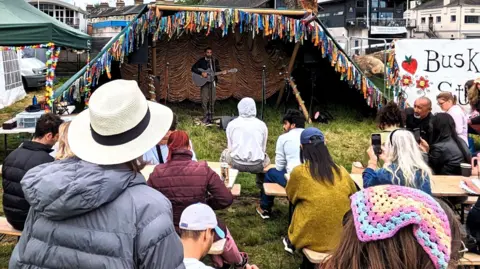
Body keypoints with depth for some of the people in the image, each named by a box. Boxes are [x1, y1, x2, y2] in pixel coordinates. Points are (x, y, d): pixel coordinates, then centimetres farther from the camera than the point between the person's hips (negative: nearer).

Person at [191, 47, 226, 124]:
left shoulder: (215, 61, 8)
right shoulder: (201, 61, -1)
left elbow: (217, 70, 15)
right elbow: (193, 68, -6)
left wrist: (222, 72, -6)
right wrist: (201, 73, -17)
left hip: (212, 82, 3)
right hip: (204, 82, -3)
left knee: (212, 100, 3)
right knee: (204, 100, -6)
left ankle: (210, 117, 10)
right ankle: (206, 117, 2)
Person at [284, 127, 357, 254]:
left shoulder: (299, 172, -9)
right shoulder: (341, 171, -1)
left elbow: (291, 198, 11)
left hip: (312, 238, -3)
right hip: (342, 237, 3)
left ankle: (292, 243, 38)